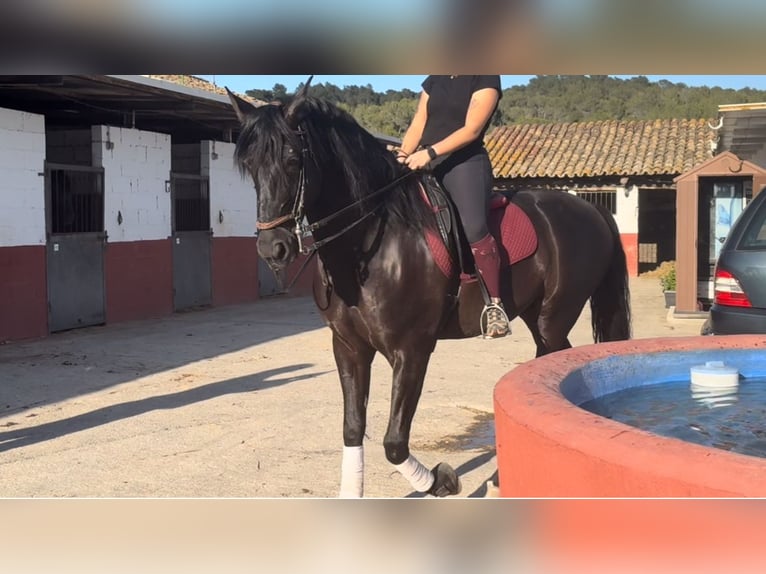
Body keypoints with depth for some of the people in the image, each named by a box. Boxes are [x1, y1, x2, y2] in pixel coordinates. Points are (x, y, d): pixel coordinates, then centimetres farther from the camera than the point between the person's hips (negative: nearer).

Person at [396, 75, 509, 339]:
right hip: (424, 165, 7)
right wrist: (403, 155, -4)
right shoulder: (434, 80, 18)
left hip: (466, 163, -7)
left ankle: (495, 305, -19)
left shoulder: (486, 79, 0)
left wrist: (430, 152, -23)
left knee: (473, 228, -29)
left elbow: (471, 129, -12)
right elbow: (418, 124, 15)